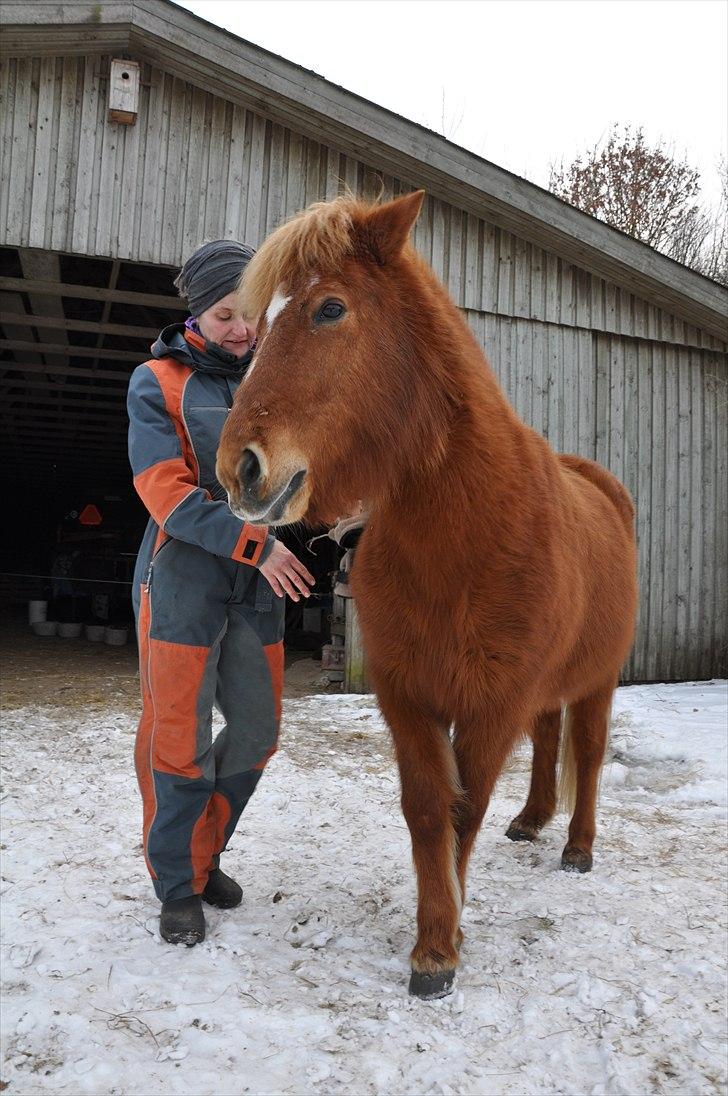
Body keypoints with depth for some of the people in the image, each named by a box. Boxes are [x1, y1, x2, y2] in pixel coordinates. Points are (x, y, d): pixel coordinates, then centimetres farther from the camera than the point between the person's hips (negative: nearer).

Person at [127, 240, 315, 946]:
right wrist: (256, 545, -21)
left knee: (257, 730, 9)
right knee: (179, 737, 2)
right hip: (183, 579, -4)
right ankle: (177, 887, 21)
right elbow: (165, 491, -13)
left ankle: (204, 855, 31)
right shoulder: (158, 383, -3)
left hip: (259, 584, 5)